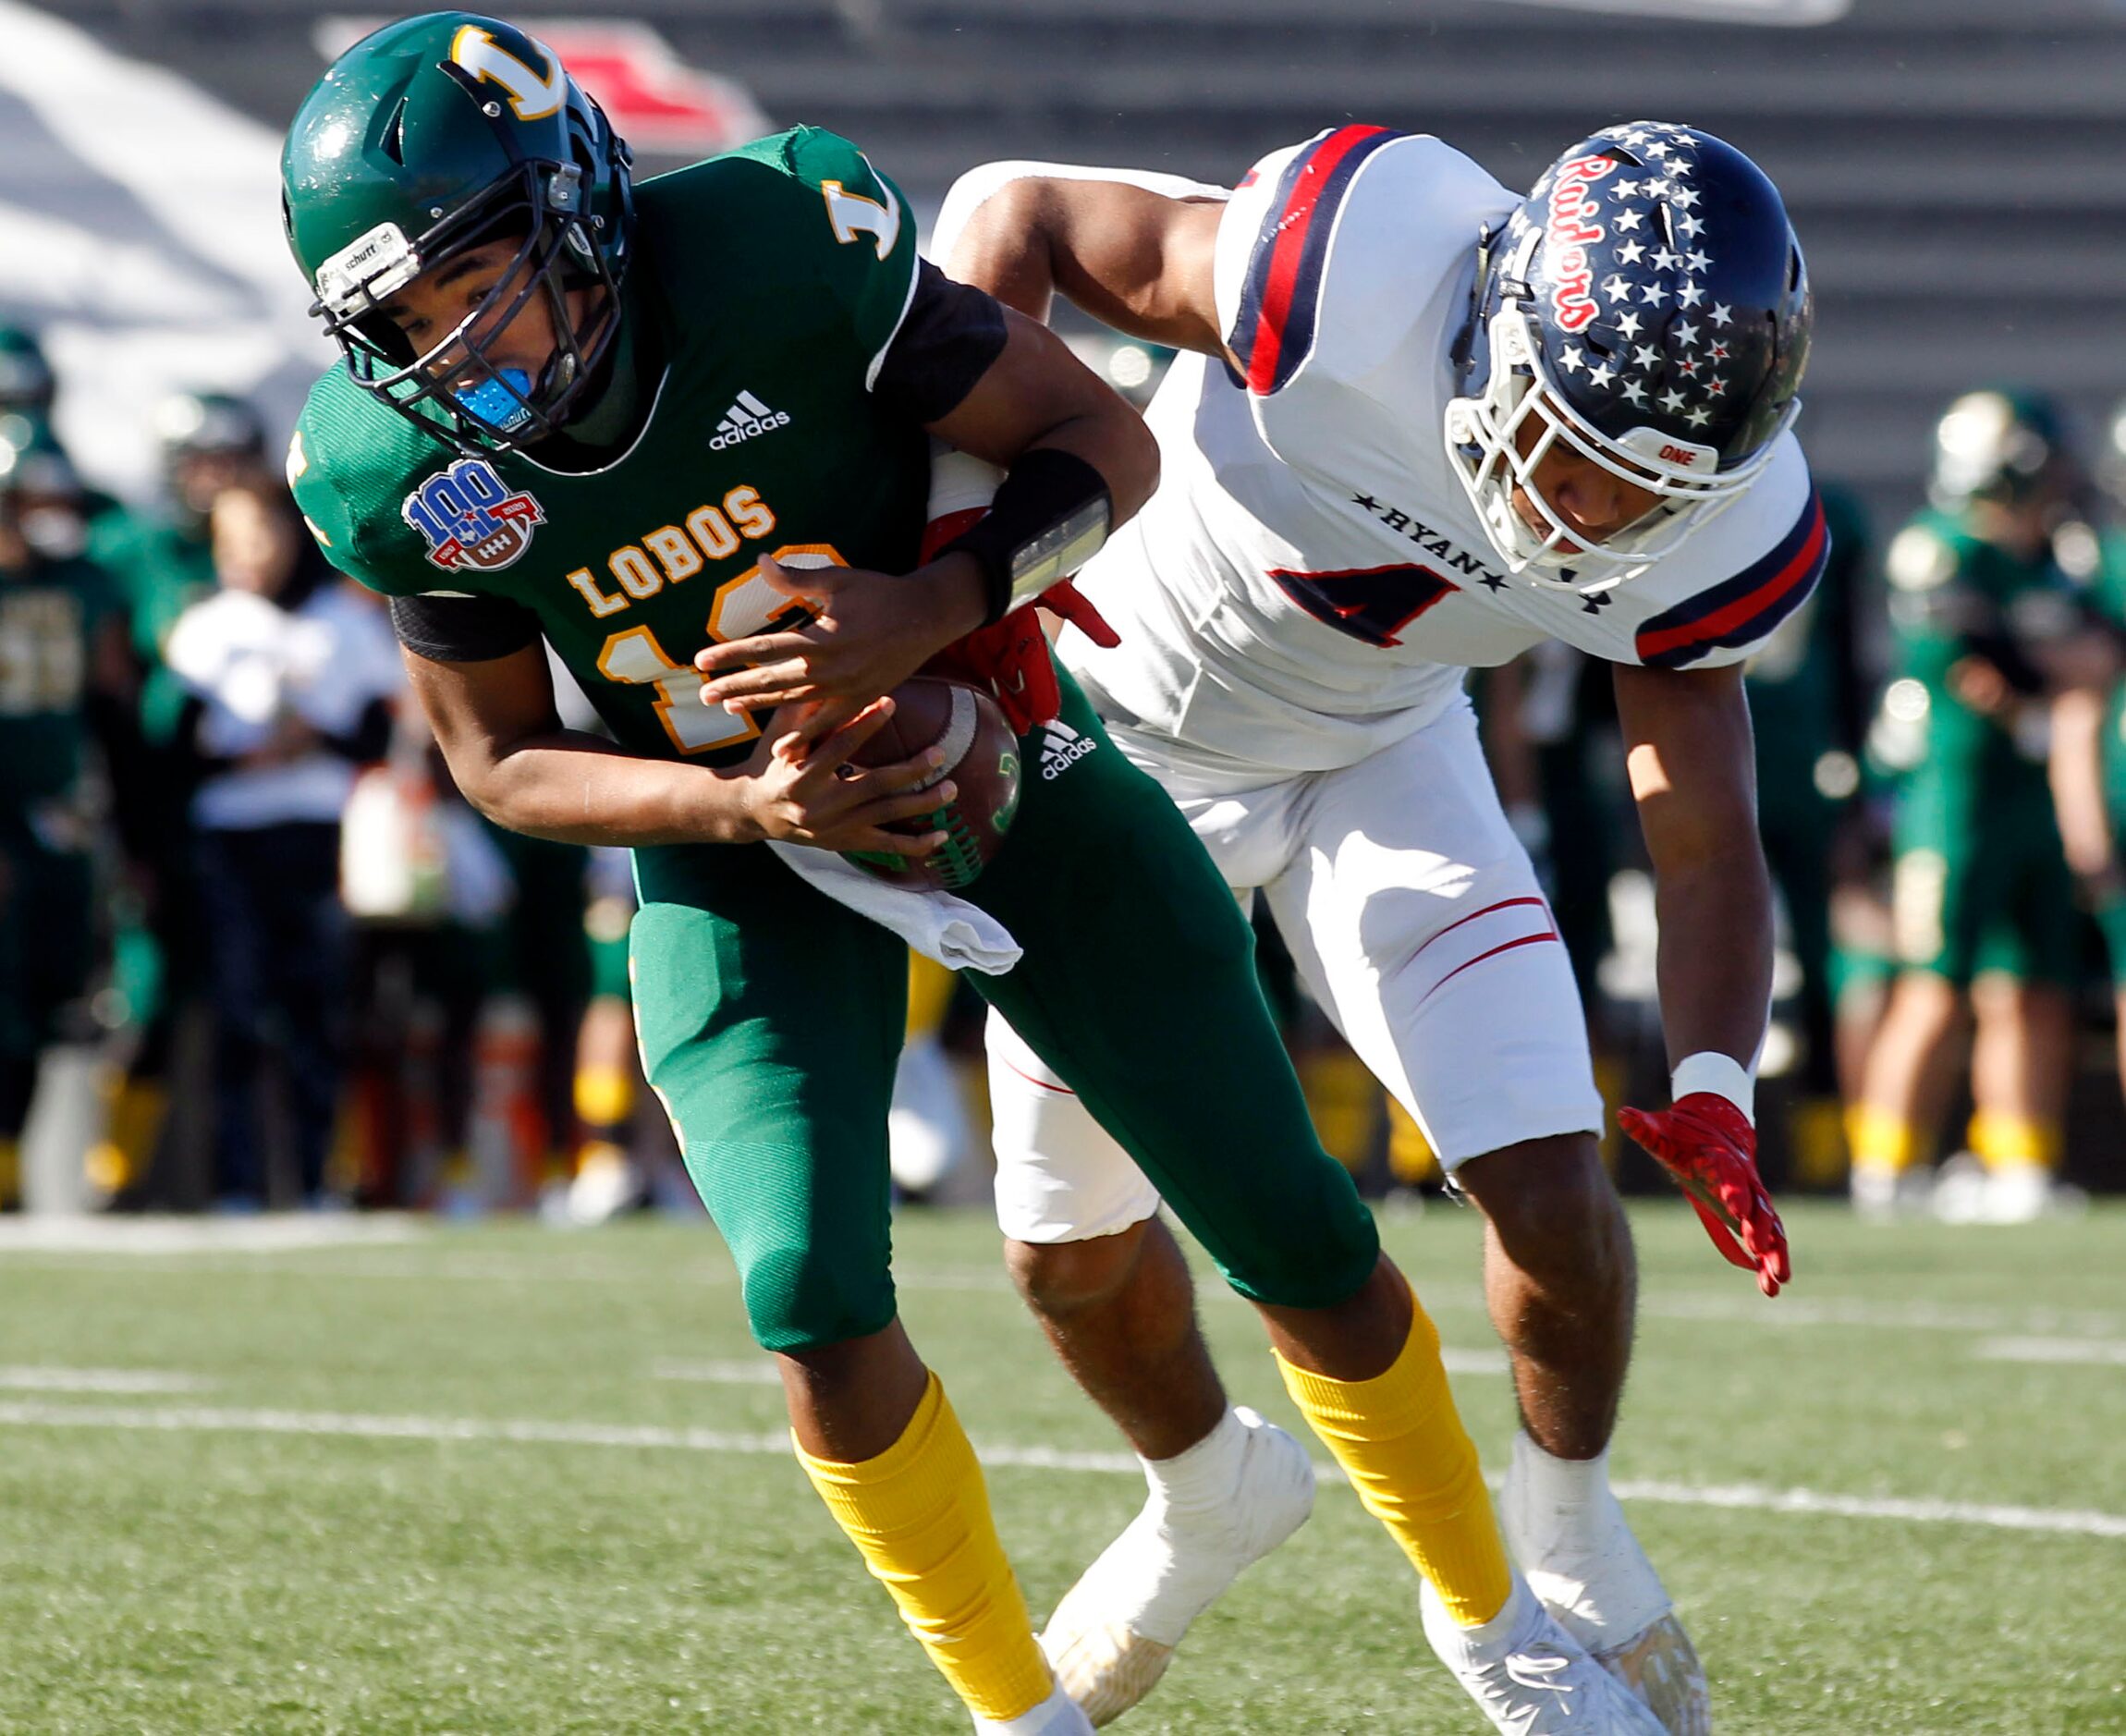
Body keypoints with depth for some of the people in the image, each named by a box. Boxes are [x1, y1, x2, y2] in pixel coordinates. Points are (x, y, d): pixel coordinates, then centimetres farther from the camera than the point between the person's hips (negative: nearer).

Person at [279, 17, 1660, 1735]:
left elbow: (1103, 441, -17)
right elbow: (505, 758, -5)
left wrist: (928, 609, -34)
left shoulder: (783, 253, -29)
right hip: (740, 844, 1)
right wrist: (746, 805, -23)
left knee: (1297, 1236, 3)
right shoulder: (402, 471, -20)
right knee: (816, 1300, -19)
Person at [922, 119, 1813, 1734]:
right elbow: (1012, 217, -27)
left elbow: (1706, 840, -15)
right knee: (1070, 1254, 8)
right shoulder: (1361, 268, -39)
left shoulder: (1713, 528, -25)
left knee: (1553, 1191, -13)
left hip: (1374, 754, 2)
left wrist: (1713, 1091, -32)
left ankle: (1568, 1529, 18)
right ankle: (1206, 1484, 41)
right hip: (1118, 728, -2)